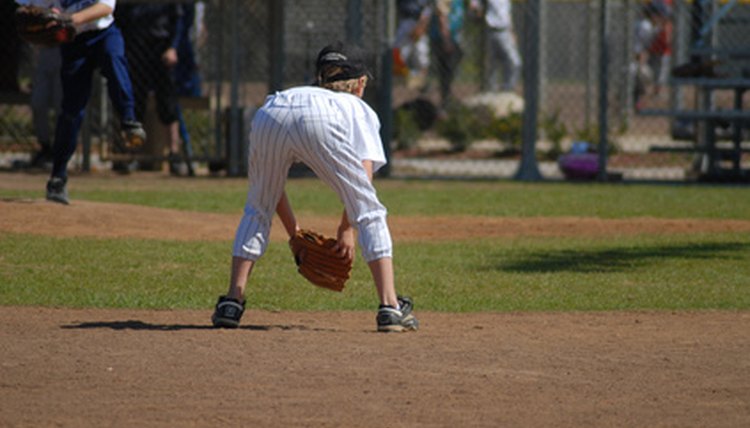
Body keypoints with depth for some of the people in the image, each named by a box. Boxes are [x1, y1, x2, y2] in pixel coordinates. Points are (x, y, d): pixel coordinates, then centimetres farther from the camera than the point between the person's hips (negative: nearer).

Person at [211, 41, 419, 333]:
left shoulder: (294, 92, 45)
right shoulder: (361, 110, 36)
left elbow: (268, 183, 40)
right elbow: (364, 175, 17)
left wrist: (293, 230, 42)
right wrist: (346, 229, 20)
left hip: (267, 116, 3)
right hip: (320, 123, -3)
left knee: (257, 210, 25)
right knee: (369, 213, 10)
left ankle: (232, 302, 16)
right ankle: (390, 307, 2)